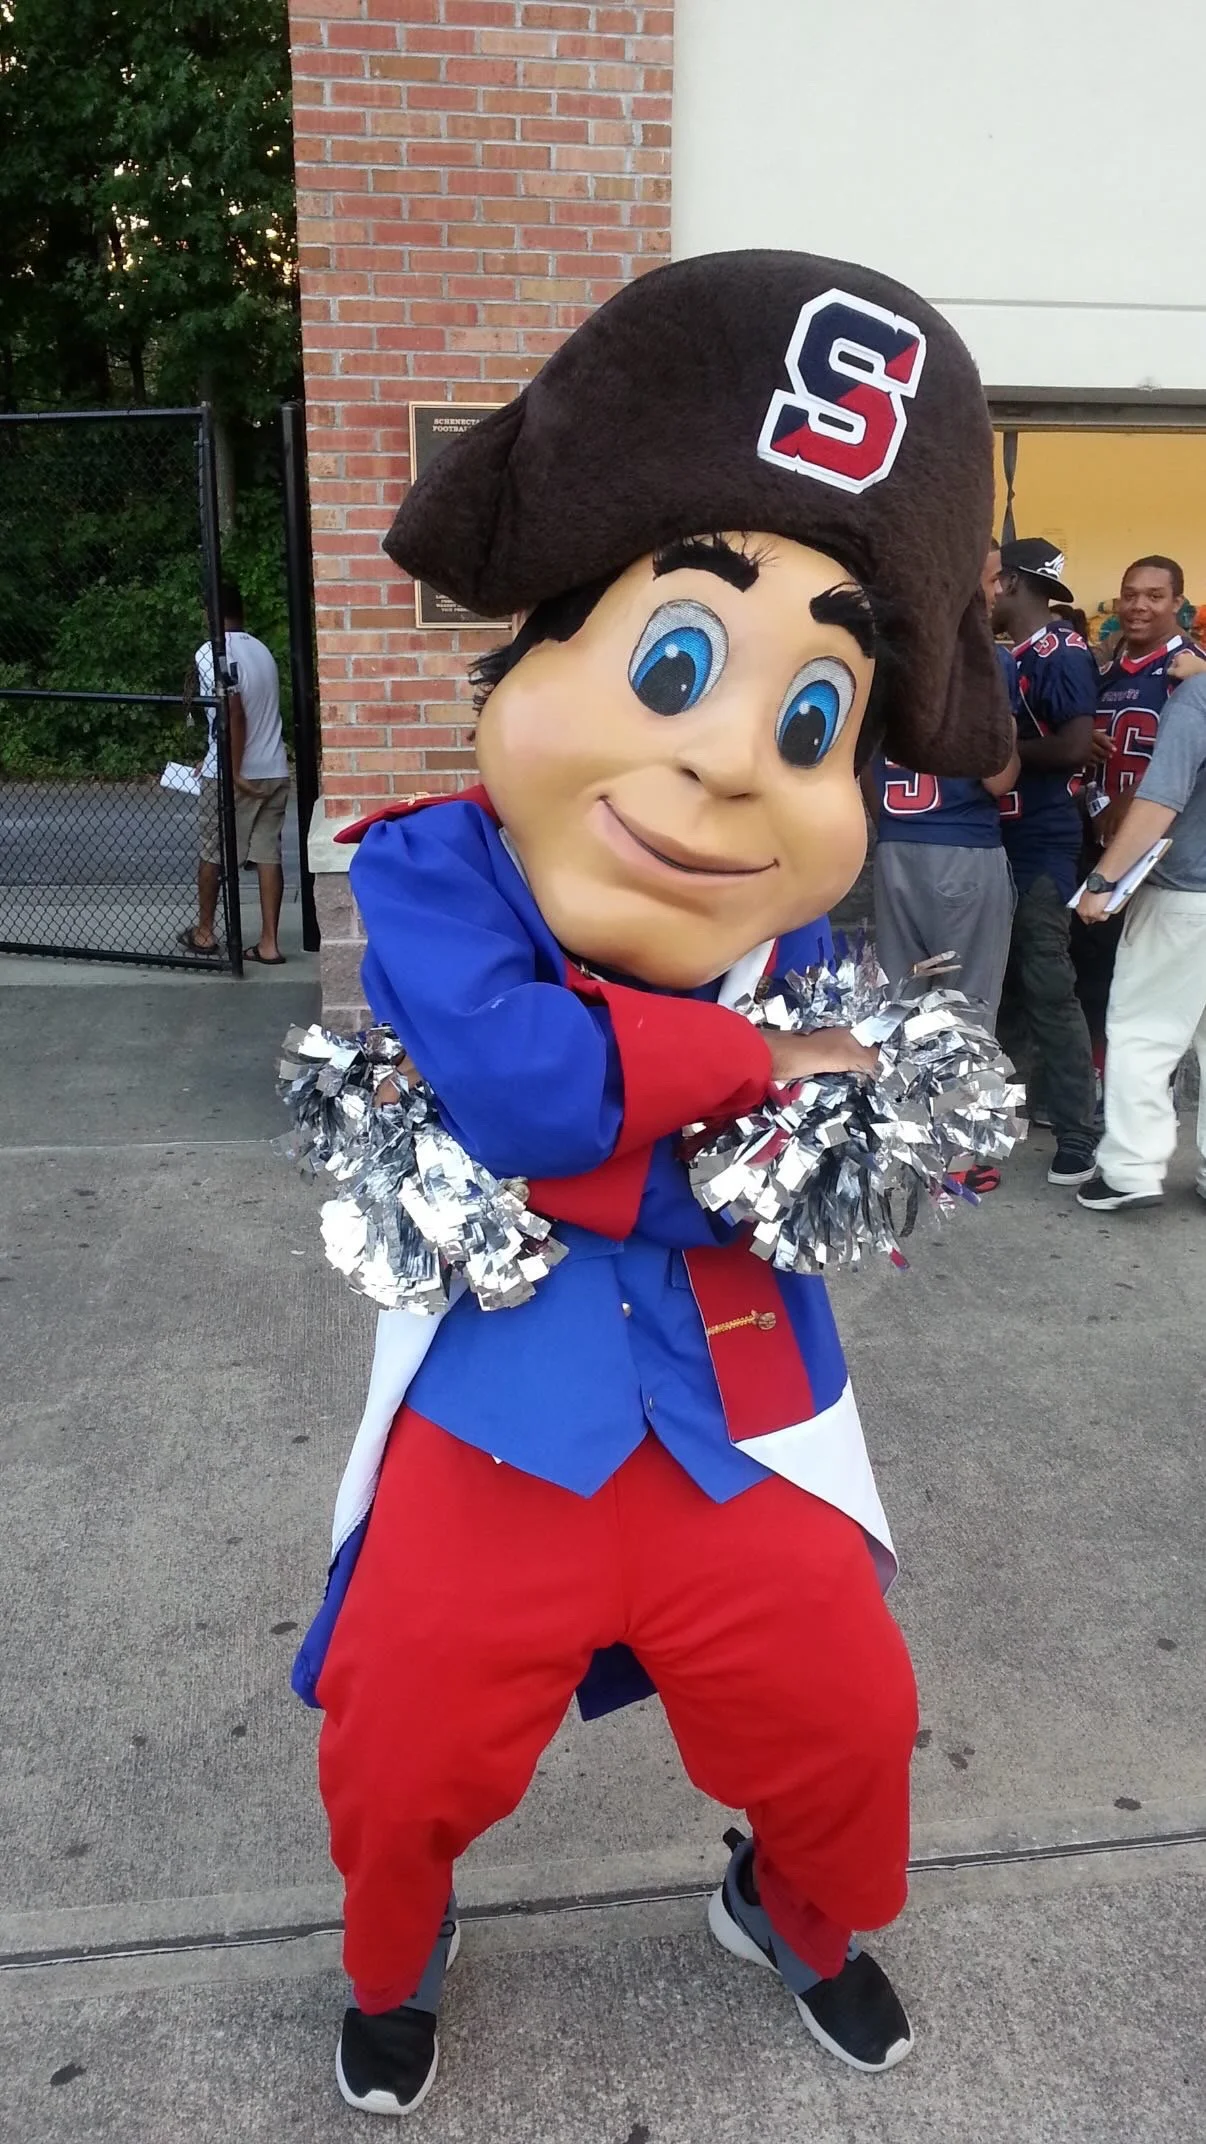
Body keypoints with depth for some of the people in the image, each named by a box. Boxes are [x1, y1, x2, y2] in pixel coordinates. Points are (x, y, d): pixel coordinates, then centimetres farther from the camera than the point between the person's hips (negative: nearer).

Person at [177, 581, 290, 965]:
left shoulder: (211, 652, -11)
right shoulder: (261, 650, 11)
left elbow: (234, 712, -22)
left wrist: (234, 771, -18)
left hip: (231, 774, -5)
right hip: (273, 771, 6)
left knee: (212, 854, 11)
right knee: (268, 855, 4)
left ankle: (204, 934, 23)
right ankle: (268, 944, 3)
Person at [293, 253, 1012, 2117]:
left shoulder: (793, 945, -7)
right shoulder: (433, 870, -17)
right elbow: (505, 1075, -33)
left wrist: (577, 1135, -23)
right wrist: (746, 1054, -21)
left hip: (740, 1422, 3)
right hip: (499, 1423, -2)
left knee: (845, 1721, 12)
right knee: (402, 1755, 9)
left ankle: (801, 1915, 49)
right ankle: (396, 1959, 46)